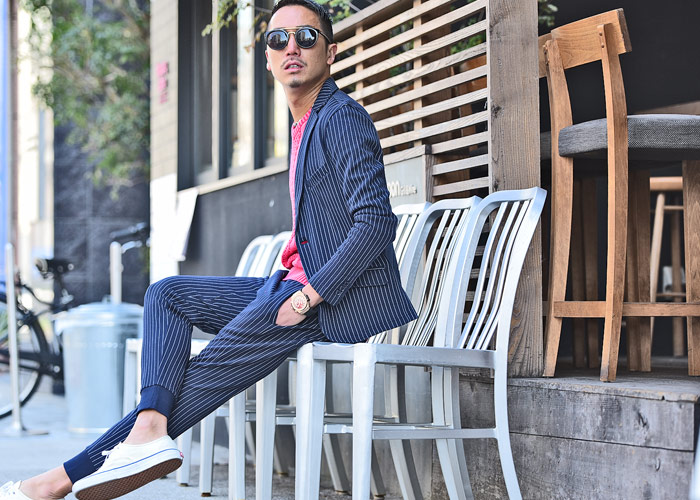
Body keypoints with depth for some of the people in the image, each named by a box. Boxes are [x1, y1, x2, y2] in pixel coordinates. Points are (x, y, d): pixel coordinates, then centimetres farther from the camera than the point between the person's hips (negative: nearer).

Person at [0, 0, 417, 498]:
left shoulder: (343, 117, -12)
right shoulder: (306, 125, 19)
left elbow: (377, 222, -21)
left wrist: (309, 295, -22)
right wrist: (287, 284, 10)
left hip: (342, 301, -10)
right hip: (300, 285, 10)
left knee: (207, 375, -12)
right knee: (166, 295, 6)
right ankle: (148, 428, -17)